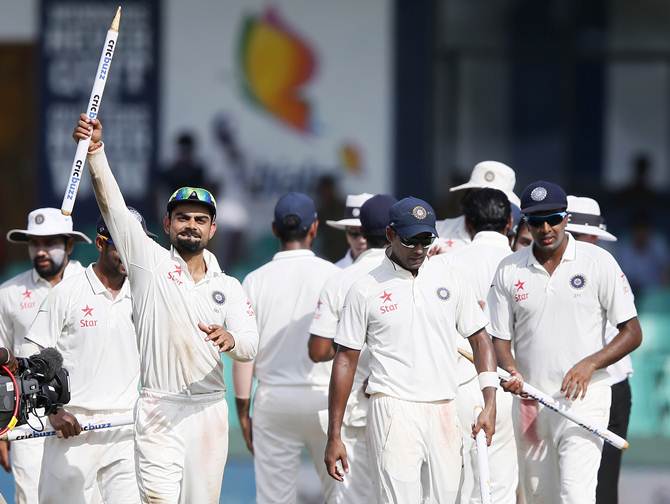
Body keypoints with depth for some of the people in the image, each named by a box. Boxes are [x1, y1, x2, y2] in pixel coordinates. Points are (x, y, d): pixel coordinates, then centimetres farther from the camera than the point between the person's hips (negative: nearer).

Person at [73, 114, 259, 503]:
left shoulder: (228, 287, 10)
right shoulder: (149, 262, 4)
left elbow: (250, 346, -3)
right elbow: (113, 206, -7)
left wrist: (230, 339, -28)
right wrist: (95, 150, -22)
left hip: (210, 410, 3)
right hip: (159, 409, -3)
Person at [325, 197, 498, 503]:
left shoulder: (448, 279, 11)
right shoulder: (365, 290, 1)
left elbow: (479, 339, 13)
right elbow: (345, 360, 3)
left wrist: (490, 403, -1)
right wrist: (334, 437, 0)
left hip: (444, 414, 4)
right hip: (394, 412, -4)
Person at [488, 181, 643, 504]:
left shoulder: (599, 262, -2)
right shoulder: (509, 270, 6)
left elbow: (632, 332, -2)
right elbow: (500, 337, 8)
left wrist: (590, 363, -17)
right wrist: (512, 373, -14)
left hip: (584, 397, -4)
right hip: (530, 401, 4)